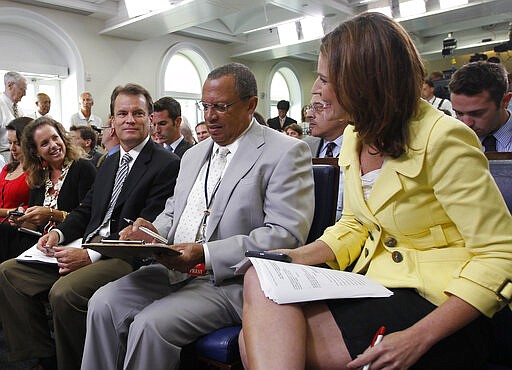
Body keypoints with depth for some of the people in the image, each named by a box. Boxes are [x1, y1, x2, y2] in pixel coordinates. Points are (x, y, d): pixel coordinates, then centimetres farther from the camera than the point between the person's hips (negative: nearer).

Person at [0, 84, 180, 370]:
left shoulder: (167, 165, -9)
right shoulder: (110, 163, 20)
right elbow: (86, 210, 20)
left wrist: (91, 255, -21)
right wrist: (58, 233, -1)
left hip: (127, 257, -8)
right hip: (86, 247, 9)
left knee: (64, 291, -31)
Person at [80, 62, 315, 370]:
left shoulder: (286, 153, -8)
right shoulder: (194, 154, 18)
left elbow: (286, 235, -17)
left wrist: (204, 253, -22)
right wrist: (153, 231, -1)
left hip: (231, 280, -7)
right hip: (175, 269, 7)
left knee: (151, 324, -24)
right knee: (104, 303, -9)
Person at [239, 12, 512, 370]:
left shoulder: (442, 138, -16)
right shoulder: (354, 137, 7)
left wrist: (417, 338, -23)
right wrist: (299, 257, -2)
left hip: (438, 305, -7)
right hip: (375, 285, 7)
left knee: (269, 341, -23)